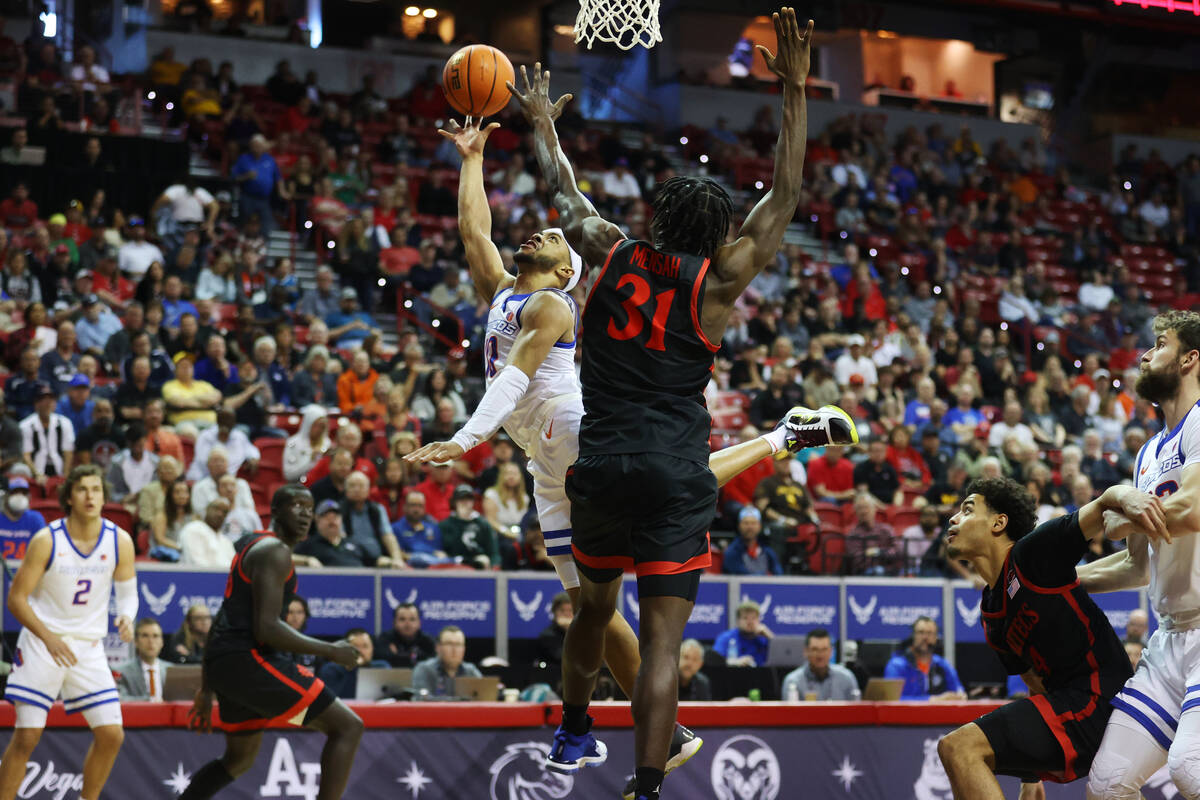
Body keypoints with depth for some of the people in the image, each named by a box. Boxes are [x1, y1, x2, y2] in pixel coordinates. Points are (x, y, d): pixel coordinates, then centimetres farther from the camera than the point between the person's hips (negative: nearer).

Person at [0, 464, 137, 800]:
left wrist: (127, 617, -15)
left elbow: (127, 591, 8)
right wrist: (49, 638, -21)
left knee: (111, 735, -3)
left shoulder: (120, 541, -5)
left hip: (89, 646, 3)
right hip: (42, 642, -3)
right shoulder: (46, 540, -13)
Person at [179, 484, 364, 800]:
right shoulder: (275, 551, -12)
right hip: (249, 659, -10)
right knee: (347, 726, -10)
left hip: (226, 663, 10)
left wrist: (207, 689, 28)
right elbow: (267, 628, -22)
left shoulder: (251, 544, 21)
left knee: (239, 758, 29)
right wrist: (329, 651, -14)